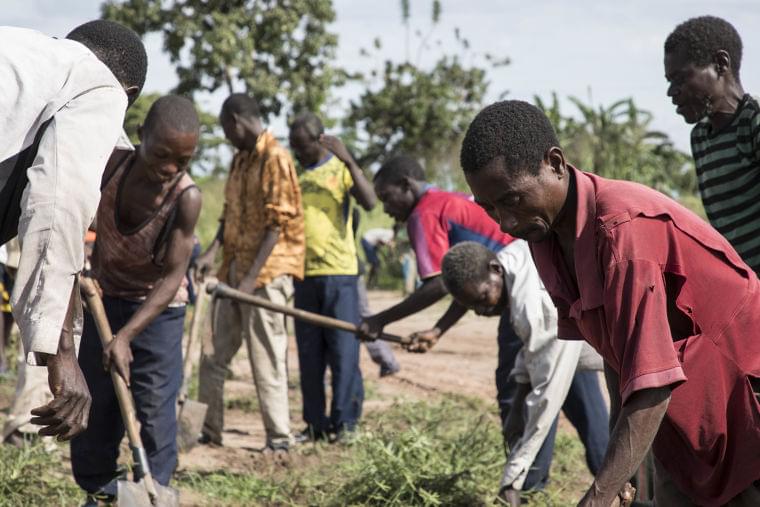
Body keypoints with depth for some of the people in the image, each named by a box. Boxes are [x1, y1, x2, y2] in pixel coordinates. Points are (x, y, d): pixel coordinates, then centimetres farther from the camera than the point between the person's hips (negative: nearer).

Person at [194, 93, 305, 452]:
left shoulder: (275, 159, -11)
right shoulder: (240, 159, 16)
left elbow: (278, 223, -16)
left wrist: (252, 277, -20)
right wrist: (212, 252, -1)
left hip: (266, 273, -9)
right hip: (234, 268, 9)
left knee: (266, 356, -5)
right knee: (214, 354, 10)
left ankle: (279, 436, 1)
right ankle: (209, 428, 18)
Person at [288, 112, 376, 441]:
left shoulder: (340, 169, 0)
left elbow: (369, 202, -17)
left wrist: (348, 160, -22)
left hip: (339, 271, -5)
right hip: (303, 274, 5)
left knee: (343, 350, -4)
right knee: (309, 353, 7)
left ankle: (345, 422, 0)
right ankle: (315, 423, 12)